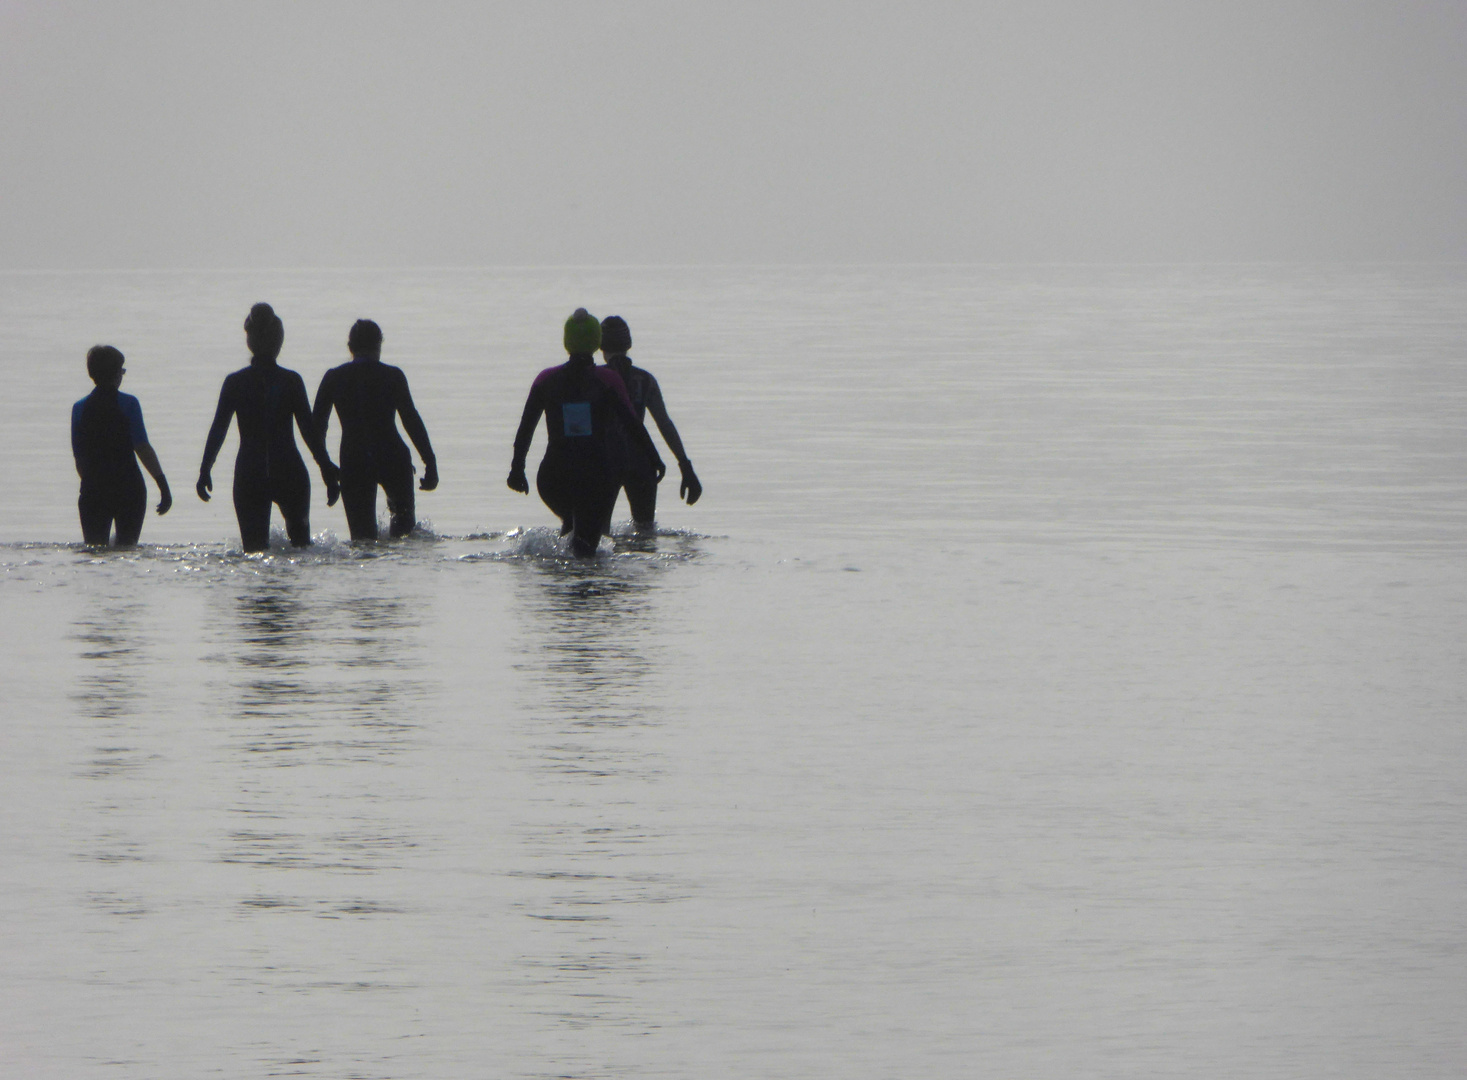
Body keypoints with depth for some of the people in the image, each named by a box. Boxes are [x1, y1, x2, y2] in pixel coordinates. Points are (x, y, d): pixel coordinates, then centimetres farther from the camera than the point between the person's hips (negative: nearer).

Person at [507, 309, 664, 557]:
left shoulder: (546, 380, 4)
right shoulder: (606, 380, -4)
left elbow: (525, 428, 7)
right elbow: (633, 425, -3)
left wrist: (517, 469, 16)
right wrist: (655, 461, 9)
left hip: (553, 478, 3)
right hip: (596, 477, -3)